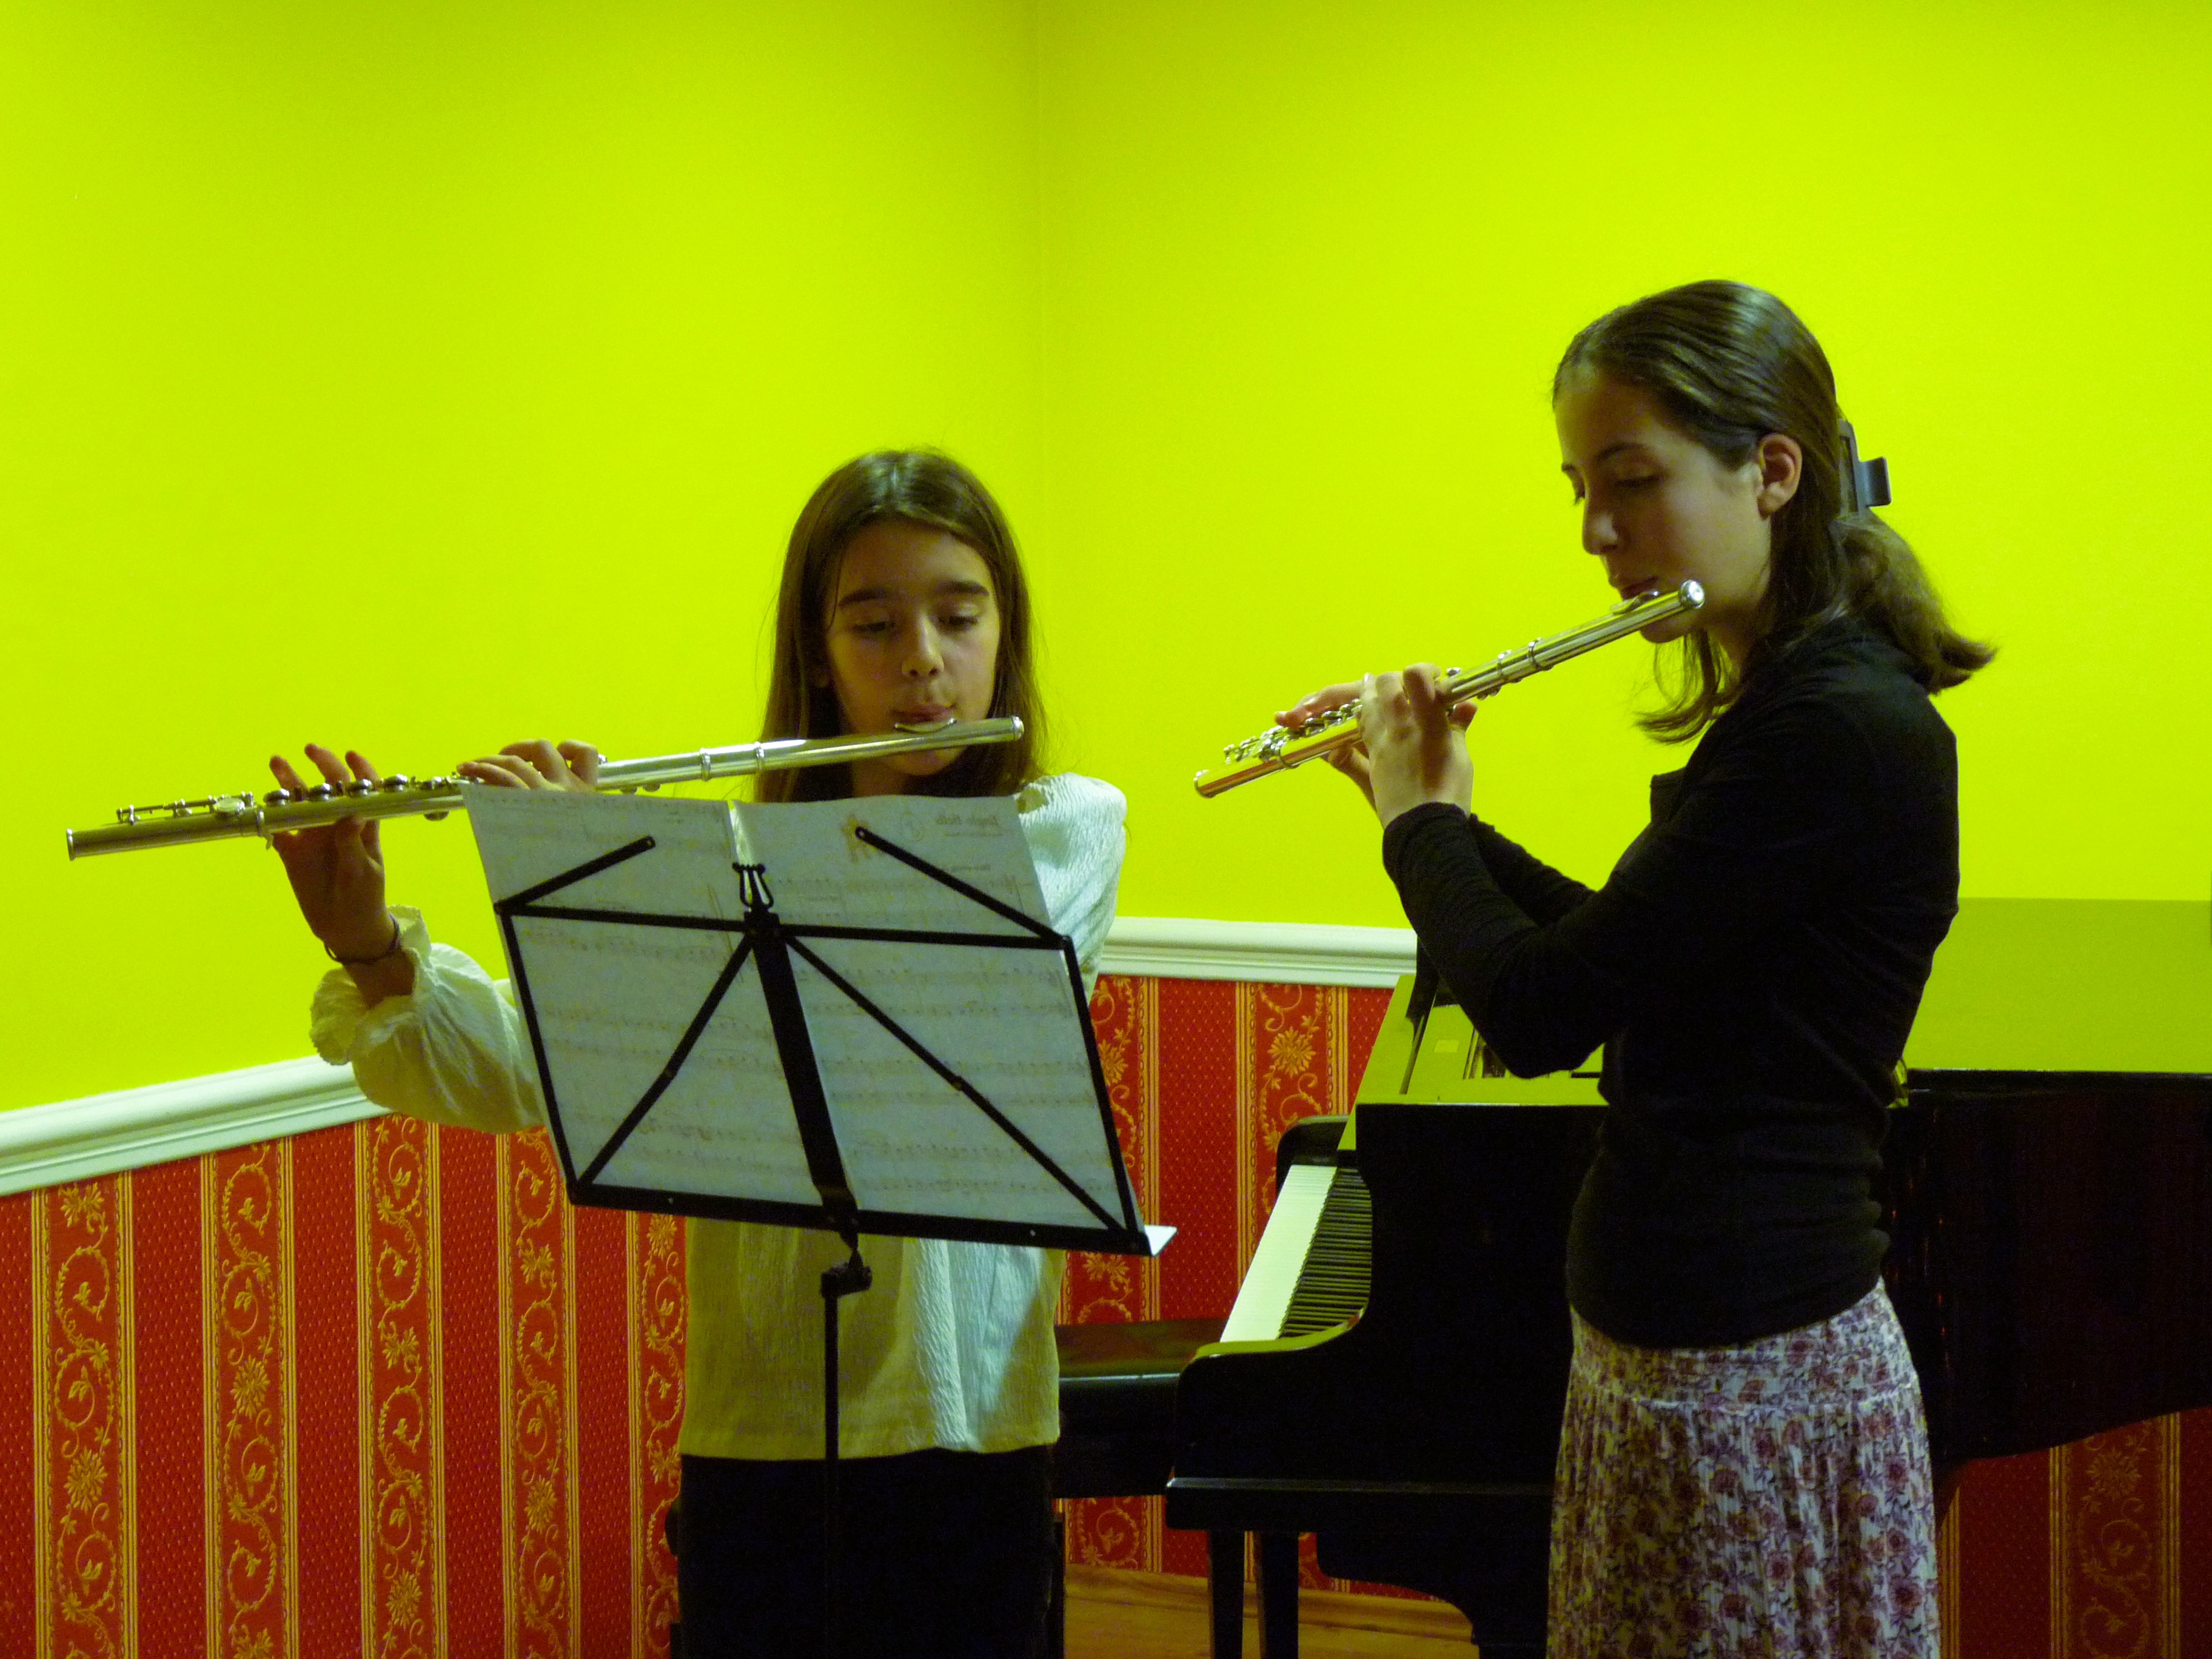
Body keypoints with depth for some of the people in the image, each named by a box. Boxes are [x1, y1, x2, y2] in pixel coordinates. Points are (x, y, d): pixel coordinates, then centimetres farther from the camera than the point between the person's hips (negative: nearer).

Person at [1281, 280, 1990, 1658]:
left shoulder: (1841, 732, -21)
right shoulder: (1786, 705, 10)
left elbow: (1540, 1012, -21)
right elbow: (1614, 950, 24)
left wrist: (1422, 824, -4)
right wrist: (1434, 808, 18)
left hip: (1753, 1382, -10)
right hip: (1665, 1362, 10)